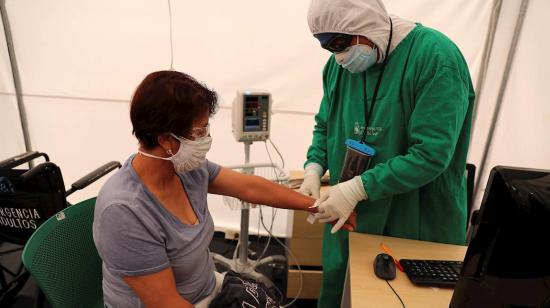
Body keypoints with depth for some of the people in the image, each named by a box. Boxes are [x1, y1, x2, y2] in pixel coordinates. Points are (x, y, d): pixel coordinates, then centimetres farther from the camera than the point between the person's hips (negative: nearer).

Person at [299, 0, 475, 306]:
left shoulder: (436, 57, -19)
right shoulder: (339, 64, 0)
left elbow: (432, 154, -24)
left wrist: (358, 188, -26)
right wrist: (314, 169, -8)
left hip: (418, 228, -5)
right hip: (348, 219, 6)